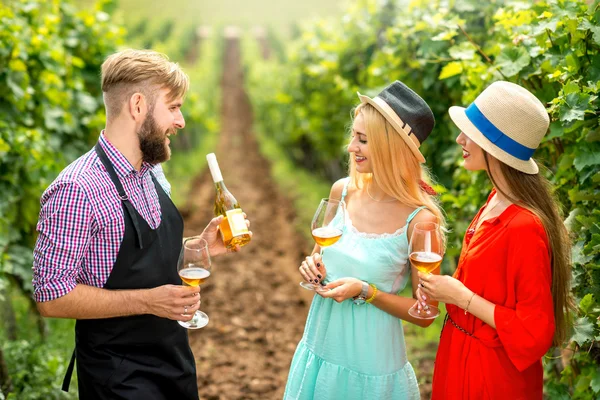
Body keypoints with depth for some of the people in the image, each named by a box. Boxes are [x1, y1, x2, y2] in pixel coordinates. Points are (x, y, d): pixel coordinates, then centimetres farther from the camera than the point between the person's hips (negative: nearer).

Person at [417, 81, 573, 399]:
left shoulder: (525, 227, -27)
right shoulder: (496, 201, 0)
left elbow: (533, 333, -24)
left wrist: (460, 296, -21)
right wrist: (446, 286, -4)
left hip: (493, 374, -8)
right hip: (461, 356, 8)